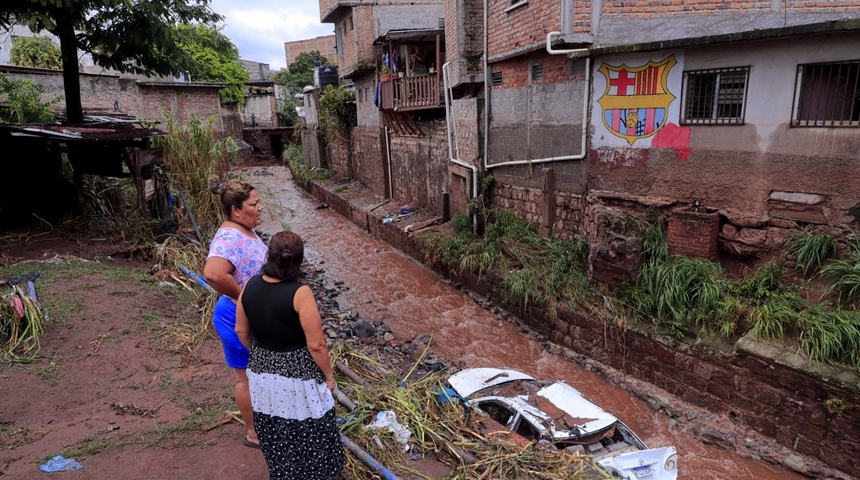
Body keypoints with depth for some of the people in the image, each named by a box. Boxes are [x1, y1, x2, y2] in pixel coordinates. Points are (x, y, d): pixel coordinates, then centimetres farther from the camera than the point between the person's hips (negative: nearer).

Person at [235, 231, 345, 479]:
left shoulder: (250, 285, -9)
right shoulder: (300, 293, -26)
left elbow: (241, 331, 4)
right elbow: (316, 345, -22)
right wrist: (328, 375, -6)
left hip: (262, 371, 6)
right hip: (297, 374, -6)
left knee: (273, 433, 25)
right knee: (308, 435, 15)